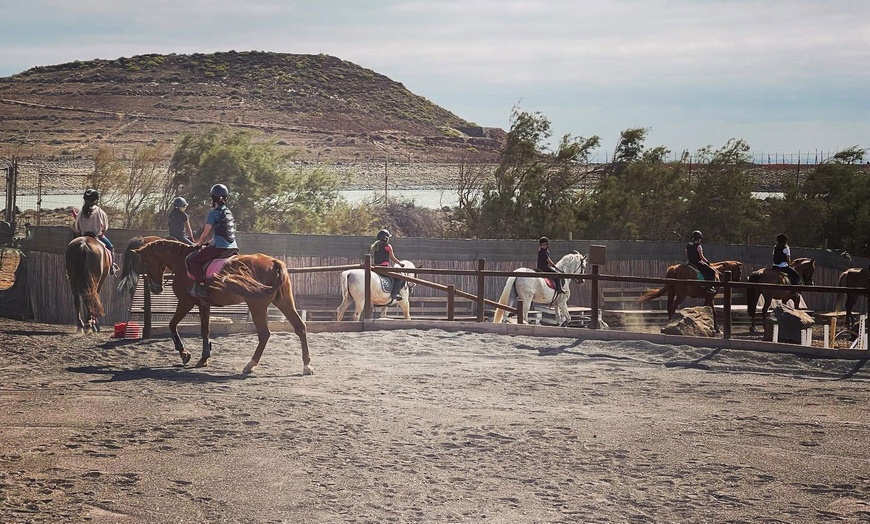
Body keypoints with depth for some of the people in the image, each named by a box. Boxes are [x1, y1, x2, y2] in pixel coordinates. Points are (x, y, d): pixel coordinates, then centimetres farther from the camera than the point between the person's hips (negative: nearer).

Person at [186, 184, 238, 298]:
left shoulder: (214, 213, -7)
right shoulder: (229, 212, 16)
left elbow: (206, 234, -4)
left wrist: (198, 245, 12)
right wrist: (212, 243, 28)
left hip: (220, 248, -8)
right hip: (233, 248, 8)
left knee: (192, 259, -3)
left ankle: (200, 286, -14)